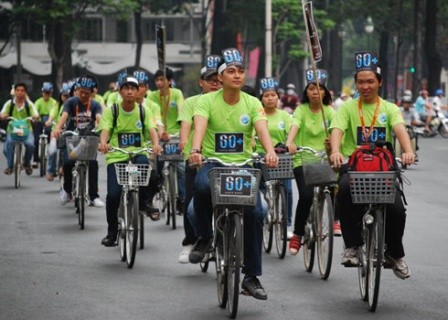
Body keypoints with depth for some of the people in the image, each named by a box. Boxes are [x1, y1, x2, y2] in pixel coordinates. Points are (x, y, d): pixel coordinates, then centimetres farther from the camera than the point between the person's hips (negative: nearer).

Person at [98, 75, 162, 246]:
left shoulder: (143, 110, 6)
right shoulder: (111, 111, 2)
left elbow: (152, 130, -7)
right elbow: (105, 130, -11)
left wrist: (156, 143, -29)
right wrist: (103, 143, -35)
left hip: (138, 153, 0)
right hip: (116, 157, 0)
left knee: (143, 163, -36)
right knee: (113, 194, -17)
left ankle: (144, 203, -13)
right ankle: (111, 232, 6)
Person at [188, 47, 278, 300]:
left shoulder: (252, 103, 1)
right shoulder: (207, 101, -4)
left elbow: (262, 129, -16)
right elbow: (199, 127, -21)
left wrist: (270, 152, -37)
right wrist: (195, 150, -43)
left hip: (243, 165, 2)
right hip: (212, 162, -2)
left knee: (255, 212, -14)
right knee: (202, 186, -37)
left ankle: (252, 277, 0)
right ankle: (205, 237, -10)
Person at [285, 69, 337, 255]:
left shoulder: (329, 111, 7)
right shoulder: (301, 110, 2)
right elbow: (295, 126, -17)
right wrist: (290, 142, -38)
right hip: (303, 159, -2)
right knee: (306, 196, -20)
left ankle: (336, 219, 0)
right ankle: (297, 235, -3)